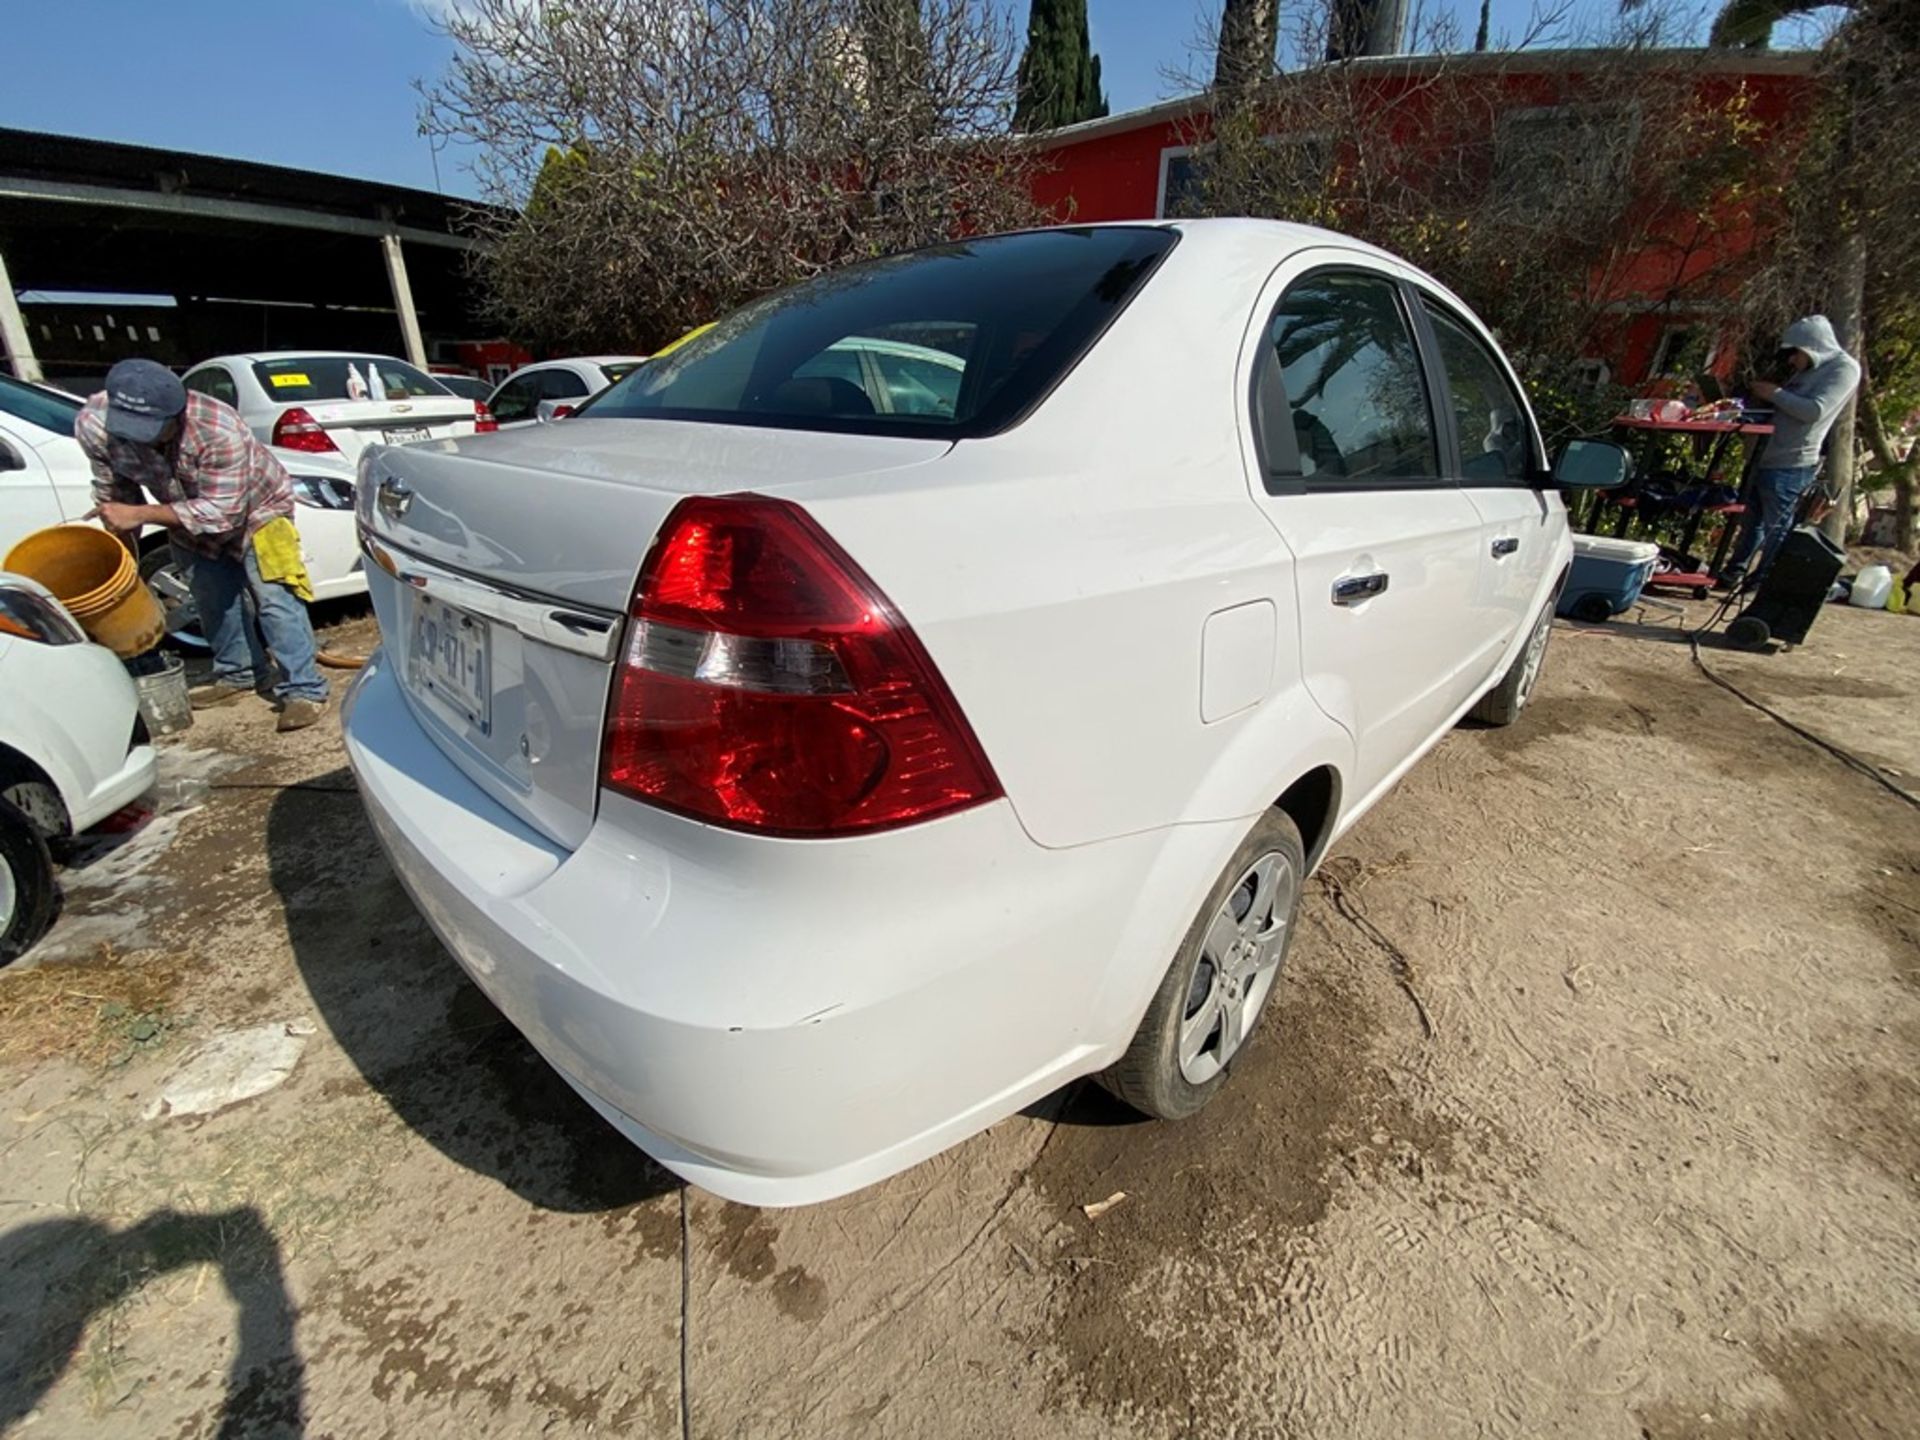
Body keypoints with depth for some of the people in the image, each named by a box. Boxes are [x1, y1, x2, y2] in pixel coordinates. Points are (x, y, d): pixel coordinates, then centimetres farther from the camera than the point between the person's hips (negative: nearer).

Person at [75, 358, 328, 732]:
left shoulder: (220, 430, -39)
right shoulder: (92, 424, -23)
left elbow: (222, 512, -36)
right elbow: (112, 490, -7)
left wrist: (140, 515, -36)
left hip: (253, 508, -5)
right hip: (185, 516, 6)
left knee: (273, 597, -15)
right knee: (212, 600, 13)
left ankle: (304, 690, -13)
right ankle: (238, 674, 31)